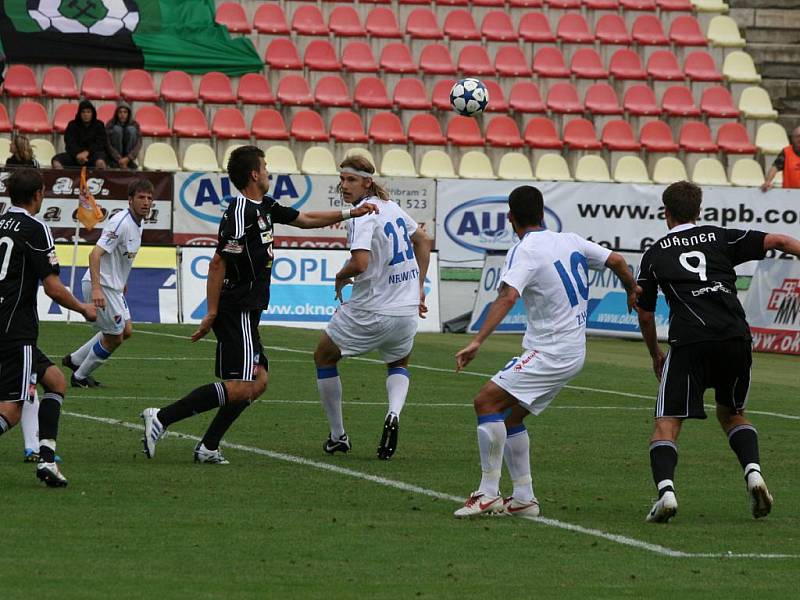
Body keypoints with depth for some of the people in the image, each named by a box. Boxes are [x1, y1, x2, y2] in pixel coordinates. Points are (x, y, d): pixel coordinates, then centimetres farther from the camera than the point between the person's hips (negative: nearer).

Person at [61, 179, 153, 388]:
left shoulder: (137, 223, 8)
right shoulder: (121, 223, -23)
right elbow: (95, 254, -30)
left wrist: (122, 281, 31)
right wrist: (96, 288, -39)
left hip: (113, 286, 10)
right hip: (100, 287, -10)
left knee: (125, 331, 16)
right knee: (114, 337, -2)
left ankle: (75, 359, 25)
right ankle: (80, 377, 15)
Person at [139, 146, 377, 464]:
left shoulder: (263, 207, 14)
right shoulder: (241, 214, -17)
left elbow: (305, 219, 28)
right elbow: (218, 263, -20)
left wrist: (350, 213, 23)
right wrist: (212, 313, -21)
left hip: (246, 313, 11)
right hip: (236, 312, -11)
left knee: (258, 381, 11)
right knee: (242, 388, -16)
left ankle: (208, 447, 7)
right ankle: (162, 418, -19)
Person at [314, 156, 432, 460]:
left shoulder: (362, 215, -17)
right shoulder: (390, 206, 8)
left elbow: (360, 263, -30)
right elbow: (423, 240, 23)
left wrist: (341, 277, -9)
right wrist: (418, 287, 27)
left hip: (371, 311, -7)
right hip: (407, 309, 7)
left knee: (323, 357, 17)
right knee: (399, 365, 31)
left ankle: (337, 436, 19)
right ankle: (394, 414, -2)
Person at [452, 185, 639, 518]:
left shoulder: (524, 251, -13)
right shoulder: (570, 241, 9)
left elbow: (508, 295, -27)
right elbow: (616, 260, 14)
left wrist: (478, 341, -35)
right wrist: (632, 289, 36)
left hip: (549, 353, -9)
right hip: (573, 351, 9)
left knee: (487, 400, -14)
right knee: (510, 415, 16)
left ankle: (488, 494, -18)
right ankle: (524, 498, 15)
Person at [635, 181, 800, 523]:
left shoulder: (654, 255, 18)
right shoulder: (722, 239, 18)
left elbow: (644, 314, 24)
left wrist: (655, 355, 38)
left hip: (689, 343, -2)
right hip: (736, 337, 2)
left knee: (666, 424, 3)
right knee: (732, 413, 24)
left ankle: (665, 489, -21)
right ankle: (753, 472, 1)